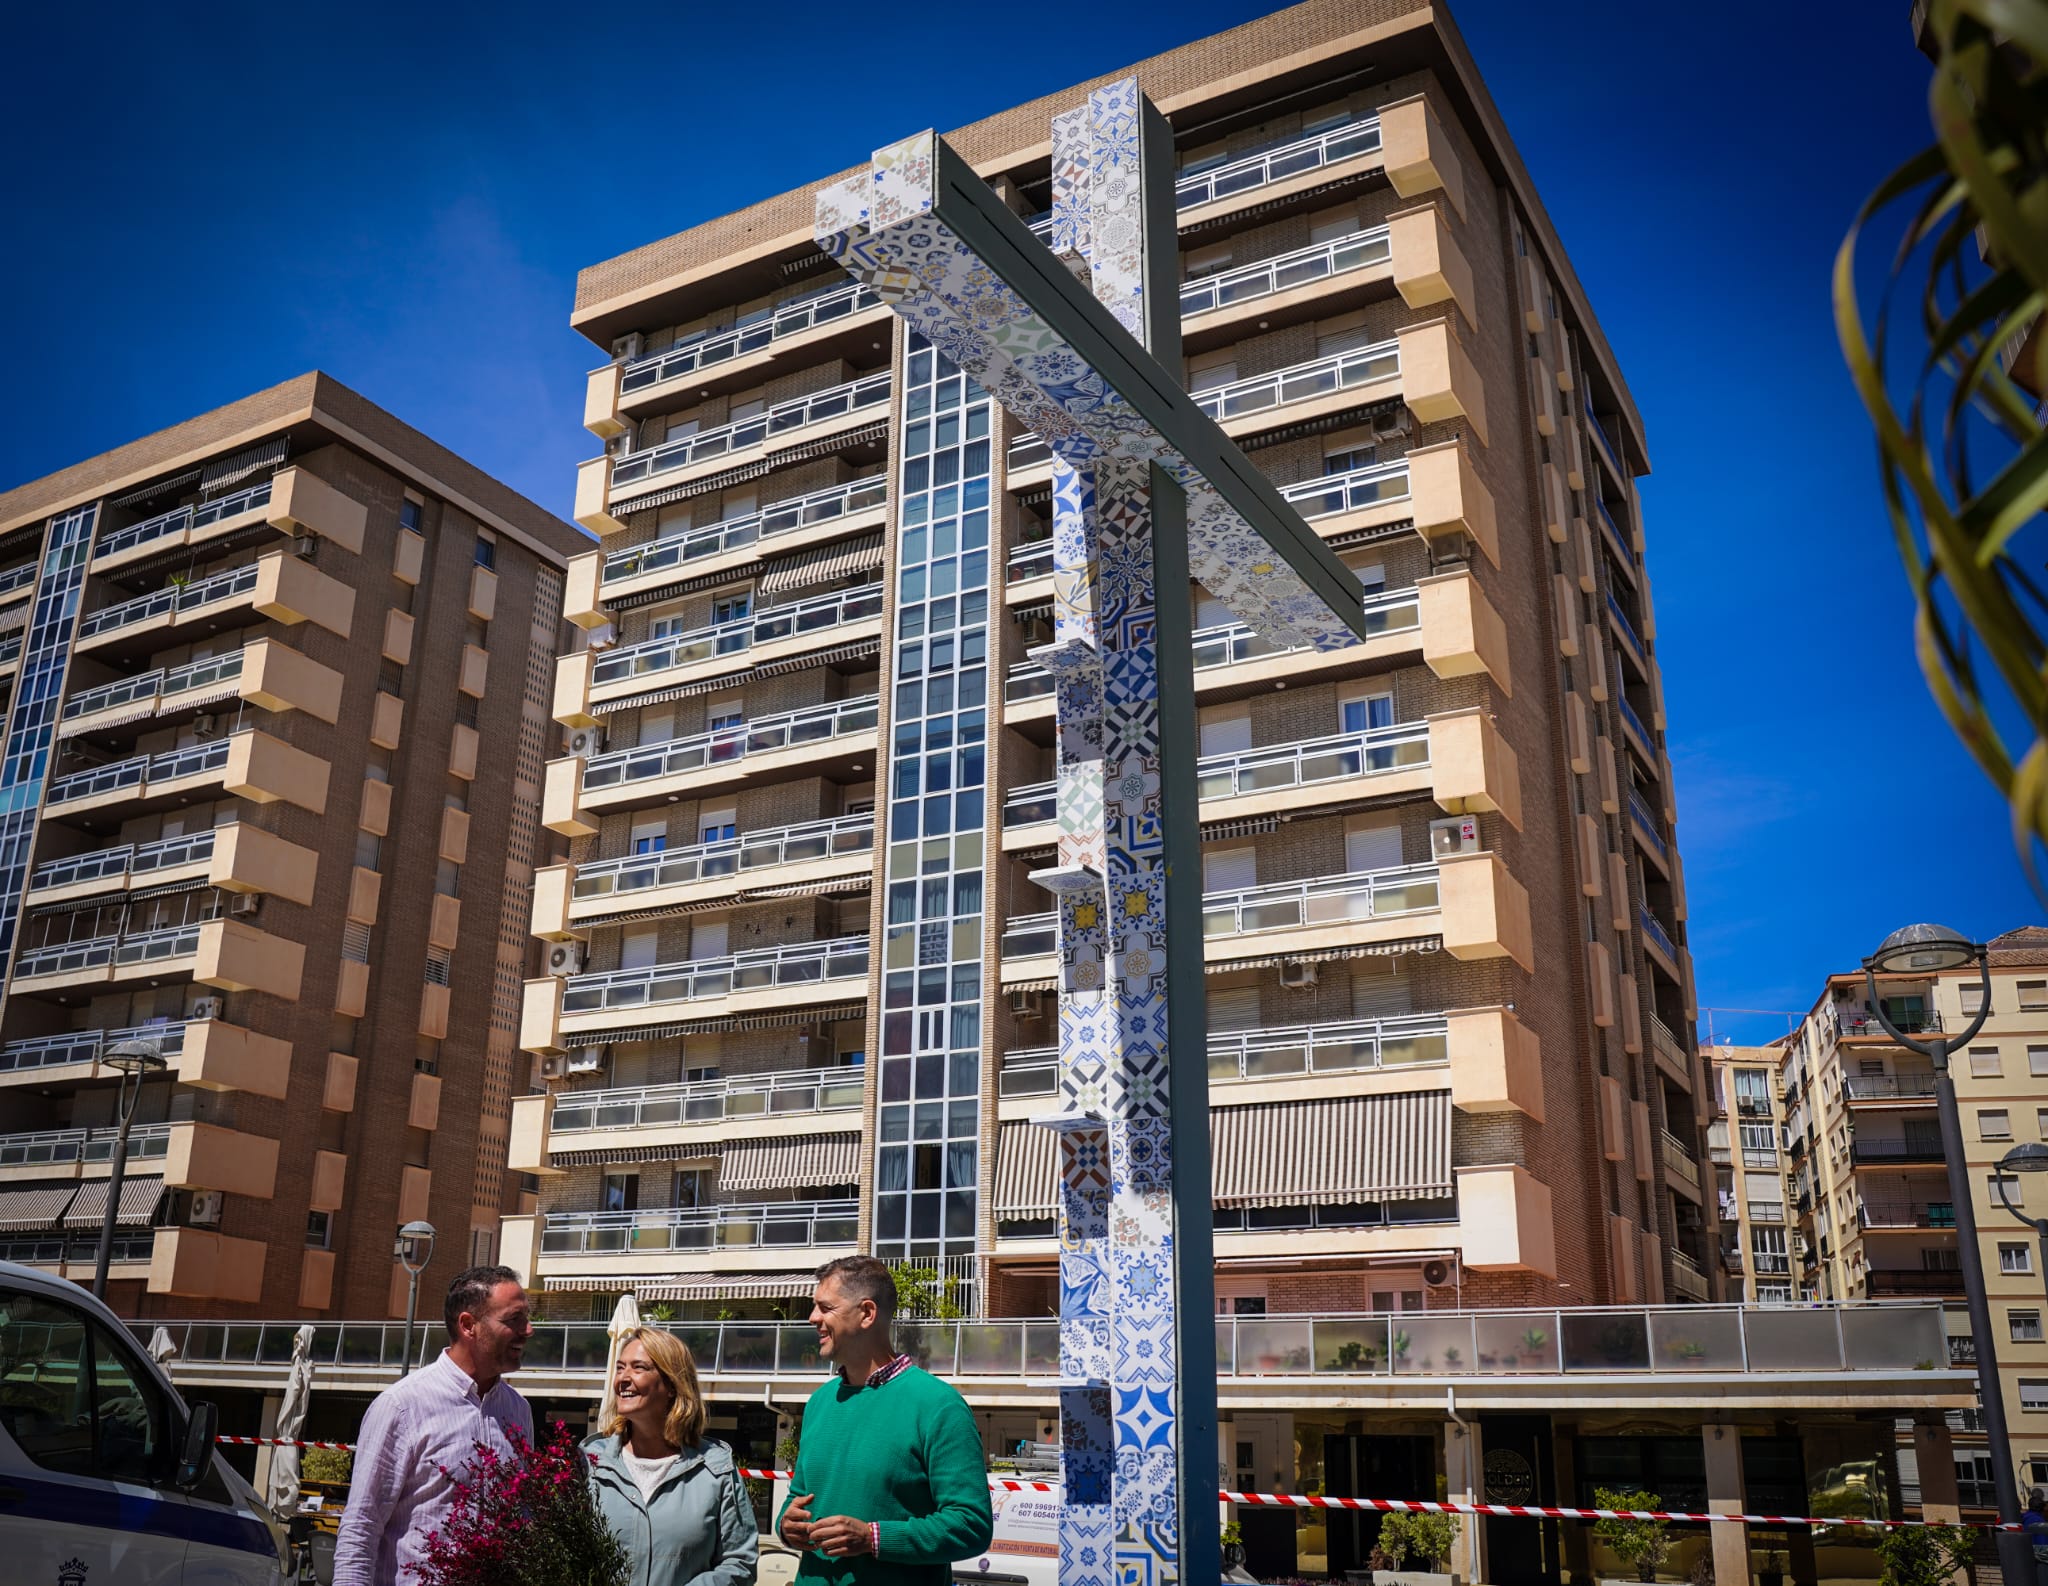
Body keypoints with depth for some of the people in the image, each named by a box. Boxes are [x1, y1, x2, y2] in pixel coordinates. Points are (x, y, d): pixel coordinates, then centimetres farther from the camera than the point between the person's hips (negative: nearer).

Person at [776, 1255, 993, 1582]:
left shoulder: (937, 1406, -18)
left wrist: (872, 1538, -28)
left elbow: (973, 1526, -22)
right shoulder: (819, 1402, 5)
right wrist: (787, 1523, -6)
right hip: (813, 1578, 6)